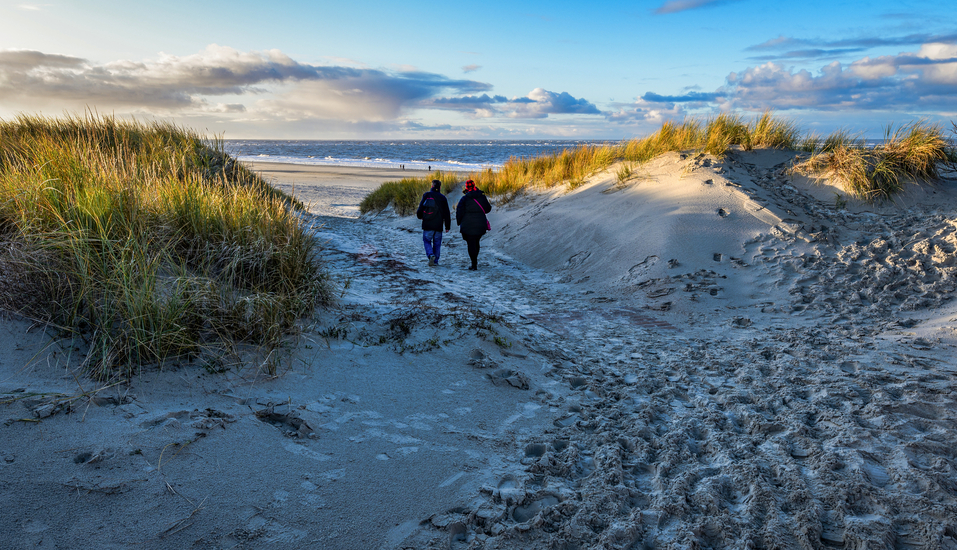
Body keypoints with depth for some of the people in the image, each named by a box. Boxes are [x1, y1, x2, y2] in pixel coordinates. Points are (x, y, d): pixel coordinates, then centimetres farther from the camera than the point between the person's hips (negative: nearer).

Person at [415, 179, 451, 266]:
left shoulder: (427, 195, -1)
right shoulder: (443, 198, 3)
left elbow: (421, 207, 1)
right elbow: (447, 213, 4)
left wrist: (420, 216, 23)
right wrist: (447, 226, 11)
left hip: (427, 224, -1)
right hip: (438, 225, 1)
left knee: (427, 241, 10)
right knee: (437, 243, 11)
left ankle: (431, 255, -16)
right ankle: (435, 261, 10)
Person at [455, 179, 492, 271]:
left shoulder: (465, 198, -6)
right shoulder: (482, 197, 4)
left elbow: (459, 211, -8)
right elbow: (488, 209, 14)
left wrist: (459, 222, 5)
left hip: (468, 225, -4)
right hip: (481, 224, 4)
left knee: (471, 244, -1)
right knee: (476, 242, 20)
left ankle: (474, 265, -5)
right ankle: (475, 261, 30)